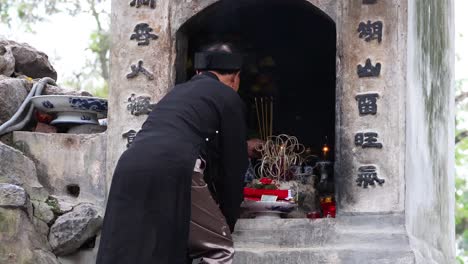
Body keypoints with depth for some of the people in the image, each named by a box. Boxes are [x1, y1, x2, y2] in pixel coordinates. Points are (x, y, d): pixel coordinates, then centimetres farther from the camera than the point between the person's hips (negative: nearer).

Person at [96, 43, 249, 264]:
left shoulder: (177, 92, 35)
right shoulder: (229, 98, 16)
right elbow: (233, 164, 17)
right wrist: (228, 220, 29)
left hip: (129, 166, 7)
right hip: (173, 171, -7)